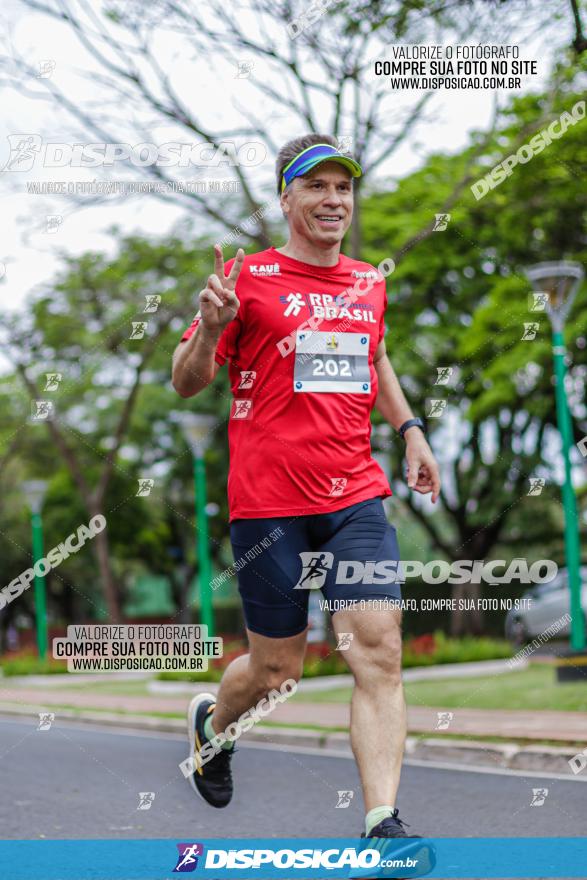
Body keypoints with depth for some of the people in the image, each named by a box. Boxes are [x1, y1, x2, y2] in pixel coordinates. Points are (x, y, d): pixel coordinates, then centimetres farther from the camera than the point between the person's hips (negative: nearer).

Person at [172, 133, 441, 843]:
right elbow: (186, 384, -2)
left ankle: (383, 825, -9)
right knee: (277, 671, 7)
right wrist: (210, 328, -21)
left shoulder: (370, 282, 12)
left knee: (380, 655, -10)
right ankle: (210, 721, 41)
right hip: (268, 503, -4)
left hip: (356, 496, 4)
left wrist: (409, 428, 21)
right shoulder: (249, 277, -3)